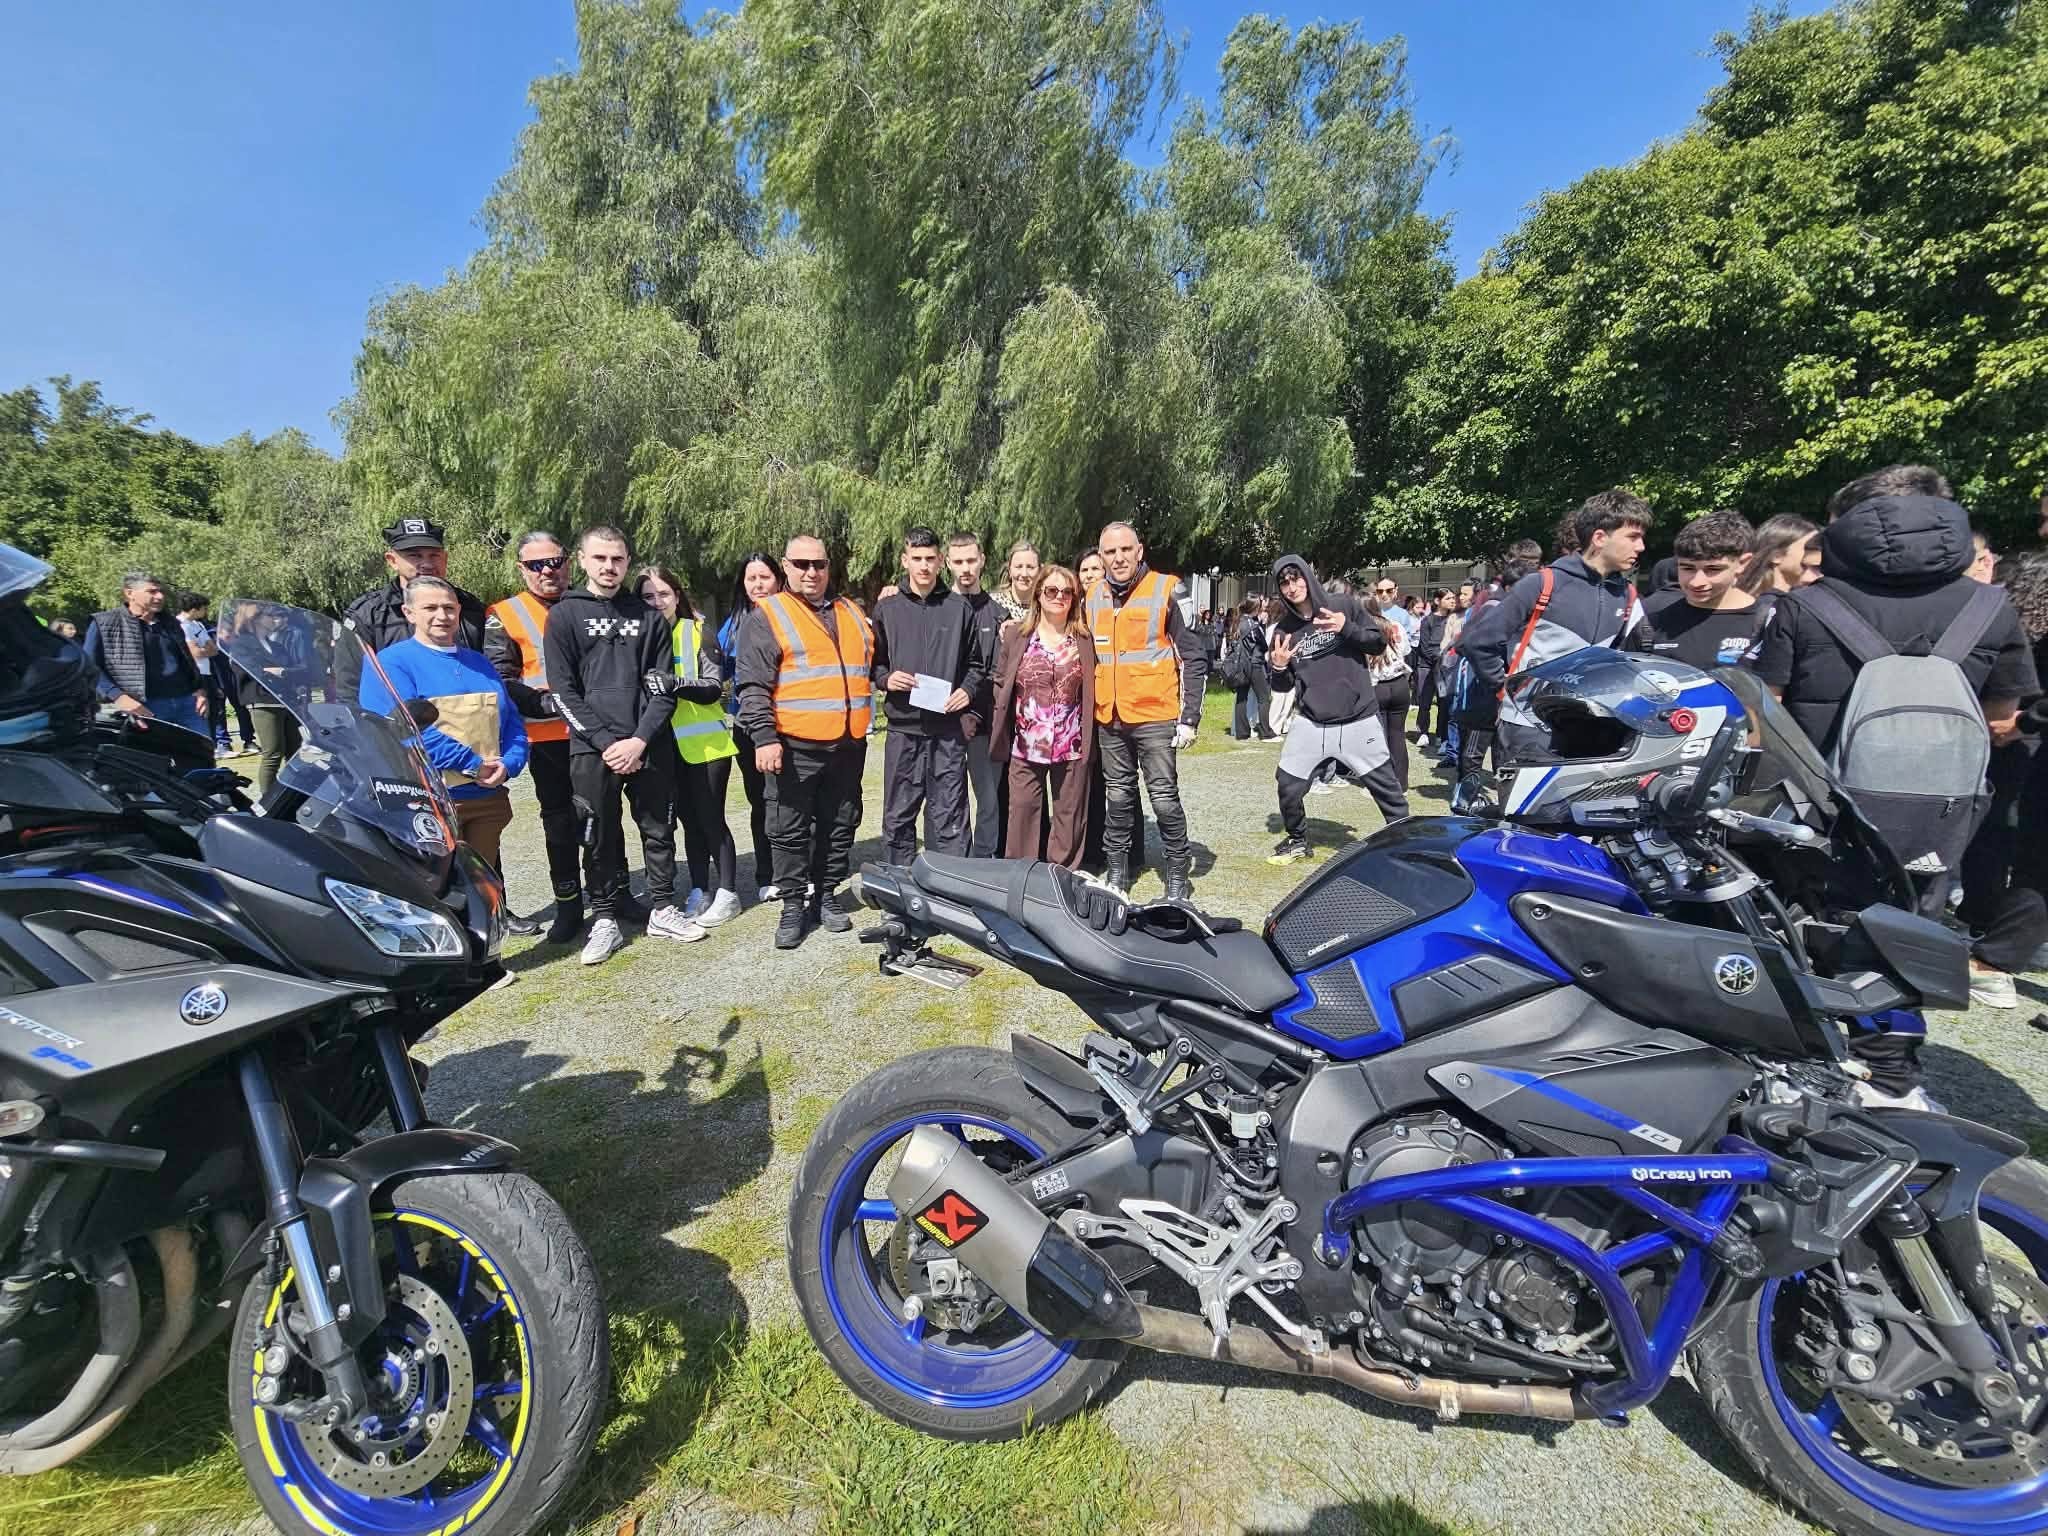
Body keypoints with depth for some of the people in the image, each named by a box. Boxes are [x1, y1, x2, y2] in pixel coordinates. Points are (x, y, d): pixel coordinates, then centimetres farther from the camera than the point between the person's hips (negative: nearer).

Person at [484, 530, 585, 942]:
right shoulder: (503, 616, 1)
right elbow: (500, 681, -6)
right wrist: (548, 702, -19)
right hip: (549, 737, -2)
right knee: (559, 819, 5)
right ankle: (568, 905, 16)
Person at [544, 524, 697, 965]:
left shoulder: (648, 616, 10)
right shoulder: (564, 616, 4)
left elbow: (663, 686, 4)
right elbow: (564, 692, -3)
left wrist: (640, 739, -9)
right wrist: (606, 741, -12)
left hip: (649, 746, 2)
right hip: (592, 749, -2)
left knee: (659, 830, 9)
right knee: (600, 838, 5)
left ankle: (663, 910, 22)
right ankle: (605, 919, 18)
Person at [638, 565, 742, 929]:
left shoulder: (699, 633, -4)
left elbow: (714, 689, -12)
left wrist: (676, 683, -27)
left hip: (706, 742, -4)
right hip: (668, 745, 4)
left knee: (710, 818, 0)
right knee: (689, 819, 12)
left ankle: (727, 893, 10)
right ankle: (699, 890, 22)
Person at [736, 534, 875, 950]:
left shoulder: (852, 614, 16)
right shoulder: (767, 616, -1)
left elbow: (870, 667, 29)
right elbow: (753, 685, -9)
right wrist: (764, 737, -17)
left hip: (847, 745, 5)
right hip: (794, 746, -5)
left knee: (839, 827, 13)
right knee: (790, 831, 2)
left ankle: (826, 895, 27)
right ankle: (794, 905, 15)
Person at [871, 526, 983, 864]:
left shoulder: (959, 608, 9)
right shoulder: (887, 608, 9)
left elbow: (976, 663, 14)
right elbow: (871, 662, 13)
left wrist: (967, 690, -3)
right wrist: (886, 678, -7)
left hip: (948, 728, 0)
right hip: (903, 727, 1)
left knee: (949, 818, 3)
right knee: (898, 817, 7)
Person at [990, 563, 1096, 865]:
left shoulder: (1084, 639, 4)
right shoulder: (1015, 635, 4)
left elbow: (1091, 691, 7)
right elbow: (1000, 683, 6)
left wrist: (1087, 737, -1)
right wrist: (1001, 733, 2)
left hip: (1072, 747, 0)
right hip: (1025, 747, 0)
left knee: (1069, 816, 8)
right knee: (1023, 813, 5)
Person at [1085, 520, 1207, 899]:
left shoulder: (1166, 590, -5)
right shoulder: (1094, 597, 8)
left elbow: (1193, 658, -5)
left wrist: (1190, 717, -10)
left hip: (1155, 717, -4)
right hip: (1109, 719, 4)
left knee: (1164, 799, 0)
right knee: (1119, 798, 14)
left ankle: (1177, 877, 14)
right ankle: (1117, 872, 26)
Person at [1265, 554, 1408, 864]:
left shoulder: (1344, 604, -4)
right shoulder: (1284, 628, 1)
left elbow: (1379, 642, -2)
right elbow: (1284, 686, 6)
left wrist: (1346, 628, -18)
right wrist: (1278, 668, -16)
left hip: (1358, 720, -2)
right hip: (1310, 722, 2)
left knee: (1388, 789, 4)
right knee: (1288, 785, 2)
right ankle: (1297, 839, 27)